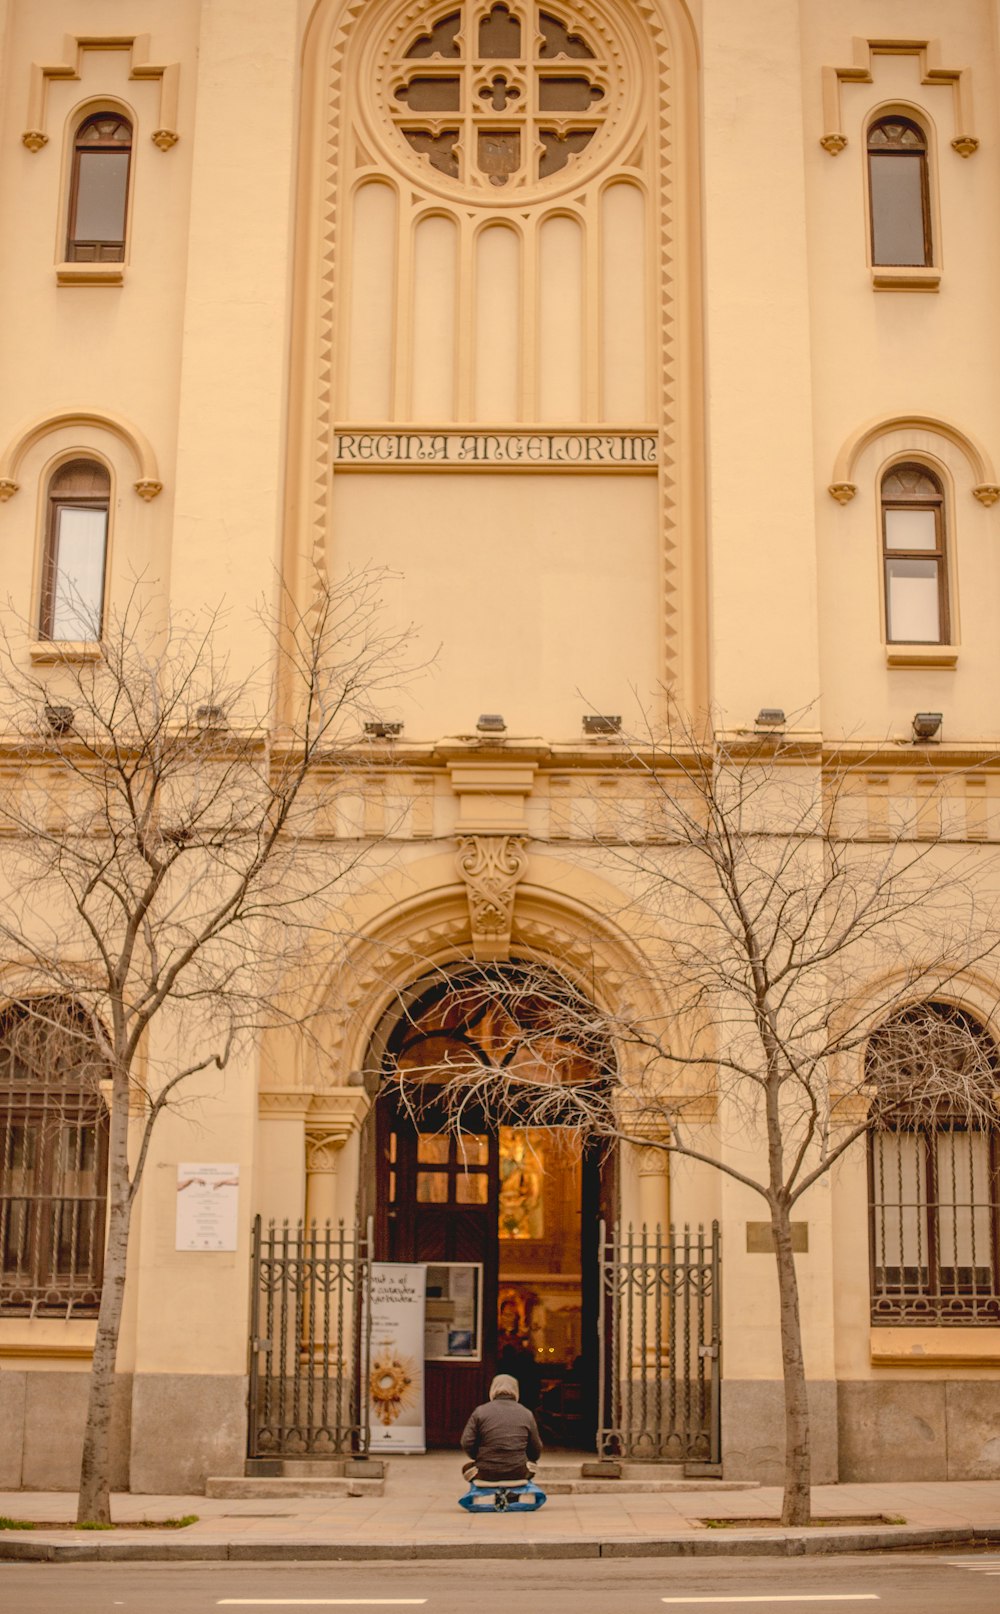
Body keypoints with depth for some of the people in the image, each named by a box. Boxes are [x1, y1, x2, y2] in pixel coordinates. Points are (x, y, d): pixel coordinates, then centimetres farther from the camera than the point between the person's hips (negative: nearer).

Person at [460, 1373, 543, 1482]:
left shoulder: (480, 1411, 0)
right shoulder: (526, 1414, 4)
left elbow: (467, 1443, -5)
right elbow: (536, 1450, 6)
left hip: (486, 1473, -1)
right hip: (518, 1473, 1)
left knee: (467, 1466, 31)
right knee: (530, 1463, 34)